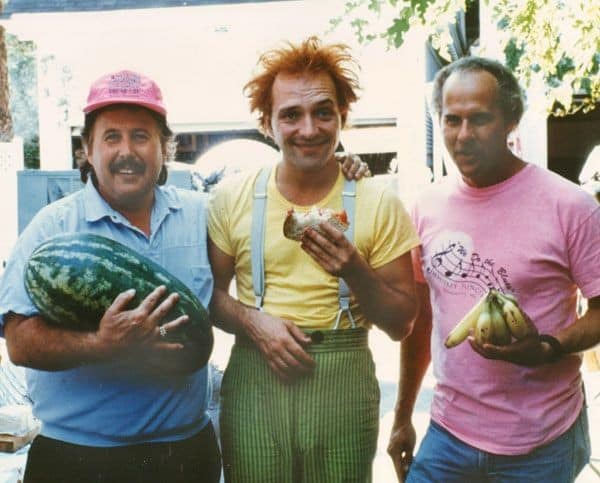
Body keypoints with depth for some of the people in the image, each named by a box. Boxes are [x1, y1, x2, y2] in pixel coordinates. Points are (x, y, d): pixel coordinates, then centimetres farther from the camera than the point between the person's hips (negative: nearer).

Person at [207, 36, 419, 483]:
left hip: (344, 383, 0)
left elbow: (401, 324, -1)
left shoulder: (378, 204, -4)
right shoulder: (232, 199, 0)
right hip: (253, 382, 1)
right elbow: (211, 293, 7)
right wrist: (253, 320, -12)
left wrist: (355, 270, -18)